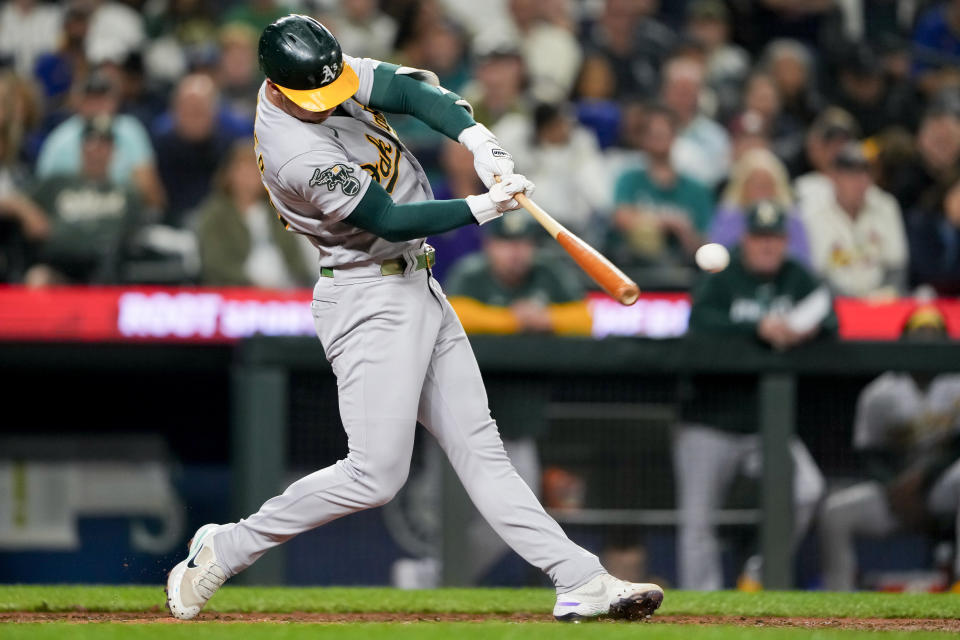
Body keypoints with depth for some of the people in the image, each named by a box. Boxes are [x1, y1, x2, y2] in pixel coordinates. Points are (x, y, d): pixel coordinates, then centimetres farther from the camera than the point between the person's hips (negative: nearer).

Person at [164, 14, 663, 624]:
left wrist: (477, 139, -20)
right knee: (376, 475, -10)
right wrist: (485, 207, -21)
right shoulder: (297, 156, -26)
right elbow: (389, 220, -22)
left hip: (417, 287, 9)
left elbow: (415, 89, -3)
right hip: (369, 302, -9)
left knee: (479, 447, 6)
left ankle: (580, 580, 2)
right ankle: (223, 550, 2)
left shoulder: (336, 73, -1)